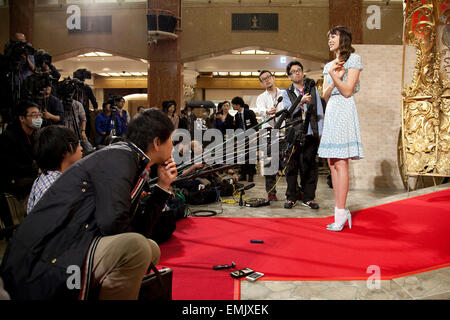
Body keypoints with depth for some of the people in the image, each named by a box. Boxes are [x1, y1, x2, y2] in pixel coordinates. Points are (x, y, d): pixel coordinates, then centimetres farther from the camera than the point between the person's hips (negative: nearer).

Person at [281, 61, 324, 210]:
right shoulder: (286, 93, 11)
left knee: (309, 166, 1)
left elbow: (319, 112, 11)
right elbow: (288, 110, -6)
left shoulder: (313, 89, 14)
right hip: (293, 133, -1)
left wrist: (320, 132, 4)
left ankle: (308, 197, 10)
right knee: (292, 166, 0)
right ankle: (291, 197, 10)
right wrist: (300, 102, -23)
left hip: (311, 133, 1)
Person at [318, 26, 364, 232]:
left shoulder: (353, 59, 1)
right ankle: (340, 211, 7)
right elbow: (325, 96, 12)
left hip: (344, 111, -7)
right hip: (331, 112, 8)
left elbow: (347, 91, -8)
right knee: (332, 163, 3)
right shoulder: (329, 65, 22)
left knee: (340, 162, -13)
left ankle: (340, 211, -10)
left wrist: (333, 74, -12)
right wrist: (335, 77, -2)